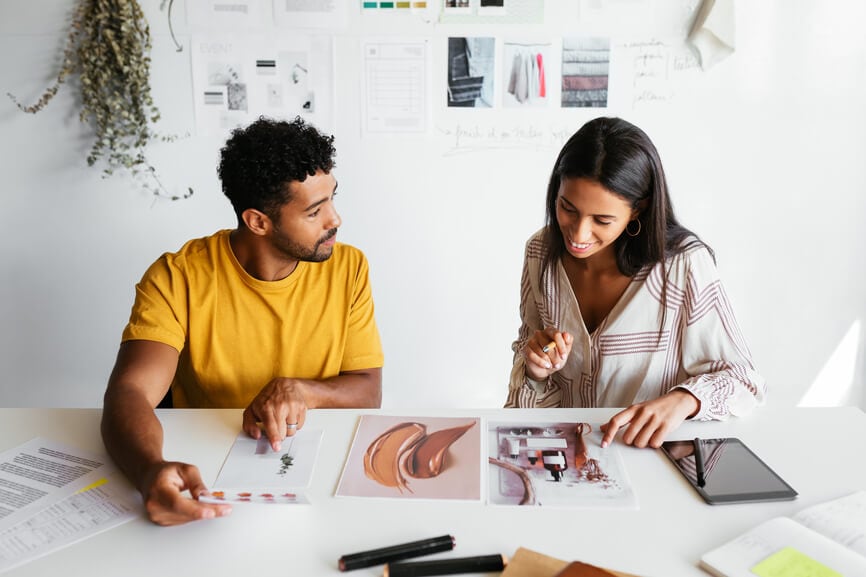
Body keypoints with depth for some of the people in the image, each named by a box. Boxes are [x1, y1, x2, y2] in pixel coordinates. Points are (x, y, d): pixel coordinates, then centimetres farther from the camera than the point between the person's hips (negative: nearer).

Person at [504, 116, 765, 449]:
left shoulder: (684, 264, -18)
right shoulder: (540, 253, -5)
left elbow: (741, 379, -10)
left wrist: (683, 400, -30)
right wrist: (536, 370, -14)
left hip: (651, 456, -2)